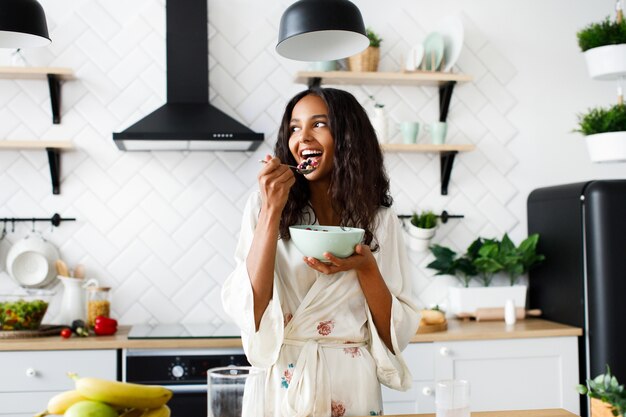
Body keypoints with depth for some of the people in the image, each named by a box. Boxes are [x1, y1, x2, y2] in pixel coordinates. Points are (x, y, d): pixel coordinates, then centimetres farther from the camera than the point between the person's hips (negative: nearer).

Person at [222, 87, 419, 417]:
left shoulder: (379, 221, -1)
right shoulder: (263, 209, -4)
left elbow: (397, 332, -2)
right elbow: (249, 312, -14)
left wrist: (366, 268, -18)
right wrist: (272, 211, -18)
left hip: (351, 388, 1)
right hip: (282, 386, -1)